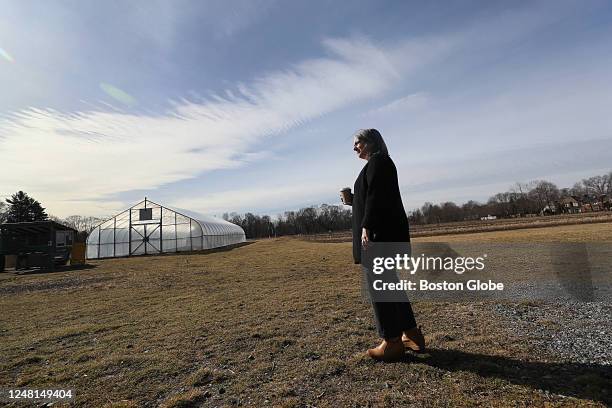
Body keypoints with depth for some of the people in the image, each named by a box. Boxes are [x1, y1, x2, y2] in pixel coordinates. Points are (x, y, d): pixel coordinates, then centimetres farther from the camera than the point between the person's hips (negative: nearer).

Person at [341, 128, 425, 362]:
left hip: (380, 234, -11)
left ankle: (392, 342, 7)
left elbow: (376, 197, -19)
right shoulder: (377, 164, 23)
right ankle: (412, 335, 25)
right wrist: (351, 200, 19)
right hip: (384, 234, 11)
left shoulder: (377, 161, -6)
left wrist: (366, 227, -24)